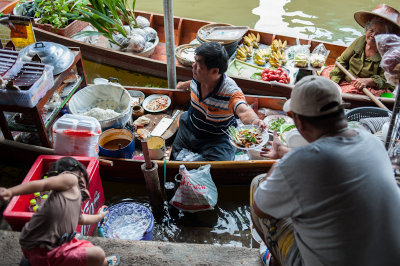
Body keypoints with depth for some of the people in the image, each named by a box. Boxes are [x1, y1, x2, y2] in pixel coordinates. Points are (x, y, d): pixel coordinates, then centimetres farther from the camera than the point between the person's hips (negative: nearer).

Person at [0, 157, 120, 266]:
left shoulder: (76, 199, 21)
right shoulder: (71, 178, -3)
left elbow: (81, 218, 39)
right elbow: (43, 184, -18)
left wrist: (99, 216, 58)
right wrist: (10, 192, -32)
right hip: (42, 253, -11)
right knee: (98, 254, -5)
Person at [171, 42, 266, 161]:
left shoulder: (230, 91, -32)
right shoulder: (198, 78, -13)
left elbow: (243, 111, -49)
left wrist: (255, 121, -73)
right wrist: (185, 84, 35)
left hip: (217, 140, -6)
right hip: (189, 128, 6)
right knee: (173, 158, 14)